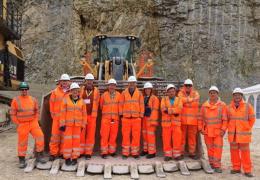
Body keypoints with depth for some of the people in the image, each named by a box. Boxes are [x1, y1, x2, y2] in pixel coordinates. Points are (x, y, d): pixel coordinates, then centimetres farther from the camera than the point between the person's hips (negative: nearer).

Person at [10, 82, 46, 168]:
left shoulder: (33, 99, 3)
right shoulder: (16, 100, -5)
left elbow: (36, 111, 12)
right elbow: (13, 114, -3)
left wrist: (36, 121, 3)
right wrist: (18, 124, -7)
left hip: (33, 123, 2)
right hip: (22, 125, -2)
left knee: (40, 137, -8)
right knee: (22, 143, 5)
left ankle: (39, 156, 7)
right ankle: (22, 160, 20)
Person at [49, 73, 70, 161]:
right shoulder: (55, 92, 4)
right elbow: (52, 104, 7)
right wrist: (53, 115, 5)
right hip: (57, 117, -1)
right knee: (55, 135, 0)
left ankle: (62, 152, 20)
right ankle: (53, 153, 10)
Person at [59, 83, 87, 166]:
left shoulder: (81, 101, 5)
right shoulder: (66, 100, -1)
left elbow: (84, 114, 7)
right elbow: (63, 113, -3)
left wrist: (83, 125, 4)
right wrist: (62, 124, -6)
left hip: (77, 124, 2)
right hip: (68, 124, -2)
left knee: (76, 140, 4)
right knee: (68, 141, -1)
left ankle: (75, 158, 15)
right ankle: (67, 158, 13)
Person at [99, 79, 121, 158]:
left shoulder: (118, 95, 3)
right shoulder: (104, 95, 1)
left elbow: (120, 106, 10)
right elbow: (101, 106, 14)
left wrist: (118, 113, 9)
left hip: (115, 118, 1)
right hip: (105, 118, -1)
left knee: (113, 135, 7)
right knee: (104, 135, -3)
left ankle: (112, 151, 19)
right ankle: (104, 152, 5)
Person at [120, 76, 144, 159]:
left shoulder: (139, 93, 6)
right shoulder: (124, 93, 6)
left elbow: (141, 105, 7)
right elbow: (121, 104, 7)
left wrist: (141, 116, 3)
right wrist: (121, 114, 2)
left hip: (136, 118, 0)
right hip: (126, 118, 0)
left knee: (136, 136, 2)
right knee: (126, 135, 2)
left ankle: (135, 152, 12)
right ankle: (125, 153, 10)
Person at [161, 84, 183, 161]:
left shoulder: (179, 100, 9)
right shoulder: (164, 99, 8)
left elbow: (179, 109, -10)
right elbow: (163, 109, -10)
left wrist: (168, 109, -18)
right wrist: (174, 111, -18)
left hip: (176, 122, 0)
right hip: (166, 122, 0)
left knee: (177, 139, -1)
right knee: (166, 139, 2)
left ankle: (177, 154, 11)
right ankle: (168, 155, 12)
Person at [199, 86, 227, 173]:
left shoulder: (222, 105, 0)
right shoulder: (204, 105, 6)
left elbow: (225, 119, -3)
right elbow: (201, 118, 10)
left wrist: (223, 129, -10)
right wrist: (200, 128, 4)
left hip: (218, 132, -2)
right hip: (207, 131, 2)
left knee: (218, 148, -3)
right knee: (210, 148, 10)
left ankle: (217, 165, 5)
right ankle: (211, 163, 22)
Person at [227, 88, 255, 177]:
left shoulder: (247, 106, -3)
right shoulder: (229, 107, 4)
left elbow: (252, 119, 2)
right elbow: (227, 119, 14)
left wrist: (247, 129, 1)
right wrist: (230, 129, 8)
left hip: (243, 133, -3)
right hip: (232, 134, 3)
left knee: (245, 152, 1)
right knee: (234, 151, 9)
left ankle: (247, 170, 10)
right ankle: (236, 168, 21)